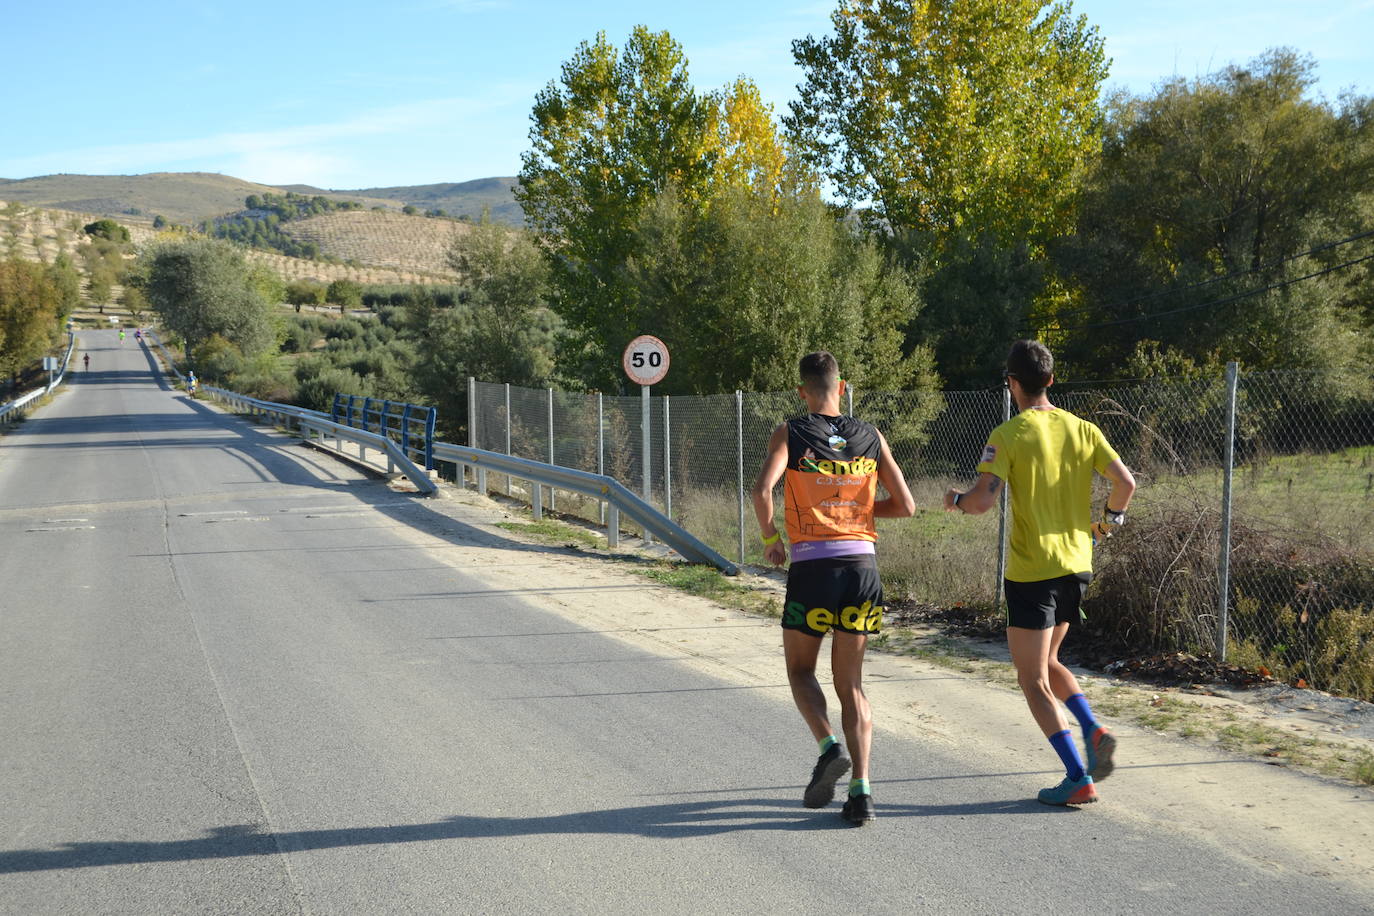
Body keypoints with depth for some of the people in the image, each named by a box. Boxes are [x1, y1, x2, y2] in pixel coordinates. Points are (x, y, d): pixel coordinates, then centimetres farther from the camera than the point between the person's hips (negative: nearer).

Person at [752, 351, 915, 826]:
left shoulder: (790, 434, 0)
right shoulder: (871, 437, 8)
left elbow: (762, 490, -17)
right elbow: (905, 505, 6)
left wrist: (770, 538, 0)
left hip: (812, 567, -3)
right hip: (862, 563, 3)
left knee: (800, 669, 17)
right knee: (850, 682, 9)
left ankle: (829, 748, -7)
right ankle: (860, 791, 1)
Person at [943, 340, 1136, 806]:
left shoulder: (1007, 436, -11)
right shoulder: (1082, 429, 4)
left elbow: (982, 500, -20)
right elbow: (1125, 482, 0)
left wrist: (955, 500, 2)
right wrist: (1108, 520, 19)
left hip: (1031, 571, -6)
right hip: (1076, 566, 6)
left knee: (1034, 680, 3)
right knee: (1047, 663, 24)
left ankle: (1078, 779, -2)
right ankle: (1093, 729, 3)